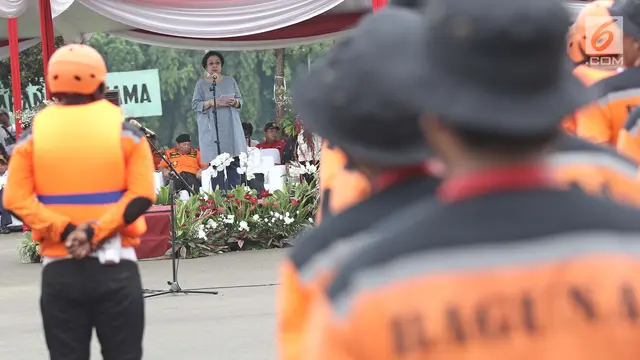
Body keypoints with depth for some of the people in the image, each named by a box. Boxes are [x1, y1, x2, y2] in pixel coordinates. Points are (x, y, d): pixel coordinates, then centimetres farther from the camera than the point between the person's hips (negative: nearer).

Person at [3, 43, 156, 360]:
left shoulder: (33, 134, 1)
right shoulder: (125, 131, -1)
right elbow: (141, 196, -11)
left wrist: (64, 230, -10)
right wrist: (96, 231, -14)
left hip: (59, 268, 1)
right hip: (115, 266, -1)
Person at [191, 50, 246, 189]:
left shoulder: (230, 81, 13)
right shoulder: (201, 84, 6)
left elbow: (240, 100, 14)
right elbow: (195, 105, 0)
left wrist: (235, 102, -9)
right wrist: (211, 103, -16)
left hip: (230, 128, 2)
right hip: (212, 129, -2)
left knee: (234, 162, -2)